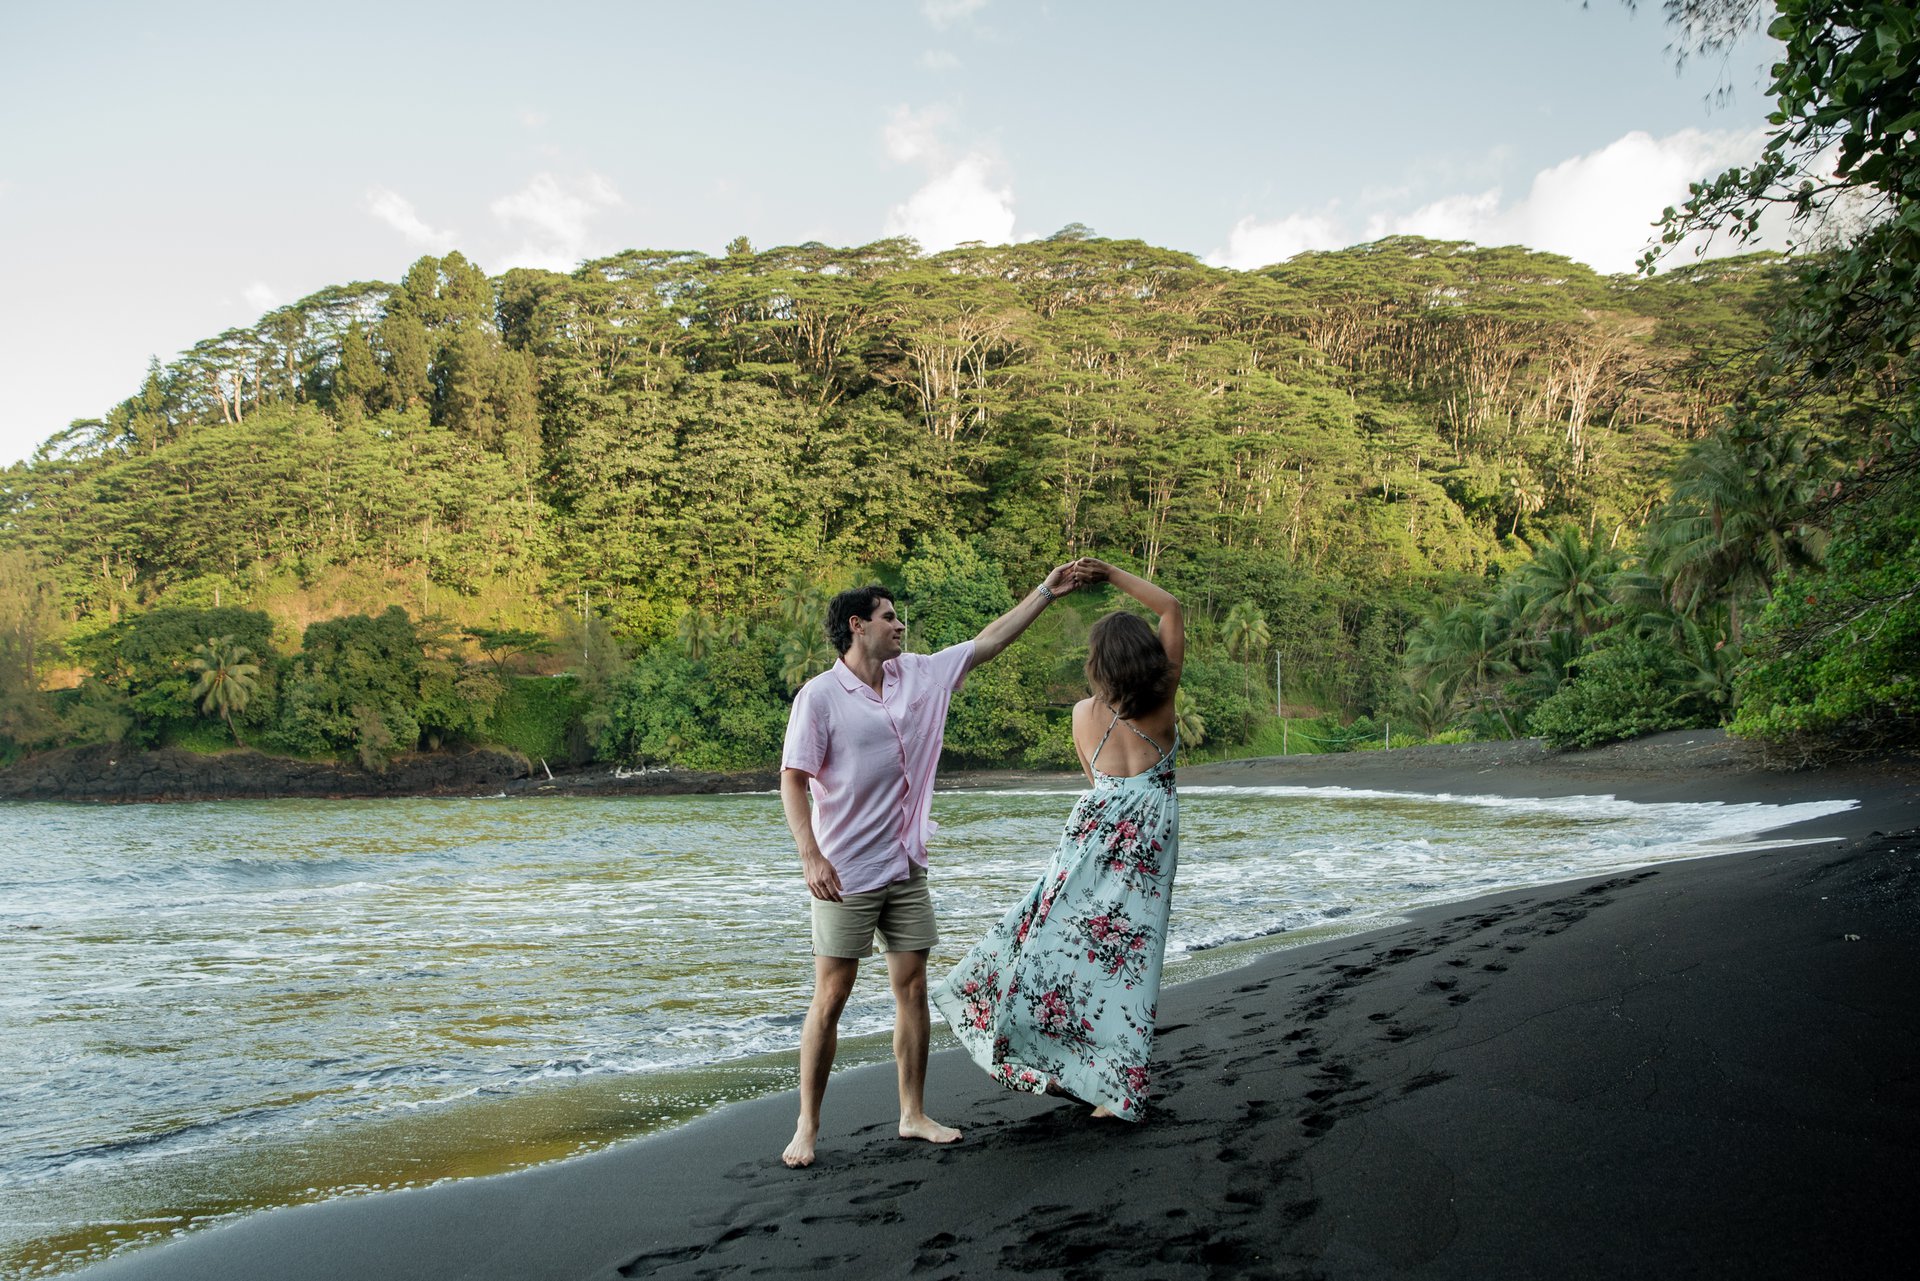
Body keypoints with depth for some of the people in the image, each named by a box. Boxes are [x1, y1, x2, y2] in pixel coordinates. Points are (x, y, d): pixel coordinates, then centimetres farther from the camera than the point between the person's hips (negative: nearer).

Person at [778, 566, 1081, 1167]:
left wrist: (1045, 592, 12)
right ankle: (807, 1126, 9)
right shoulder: (820, 696, -10)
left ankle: (913, 1114, 22)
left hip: (906, 869, 6)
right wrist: (811, 857, -22)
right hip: (847, 874, -6)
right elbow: (792, 780, -13)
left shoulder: (918, 674, 7)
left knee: (912, 989, 9)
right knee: (830, 998, -2)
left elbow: (987, 642, 14)